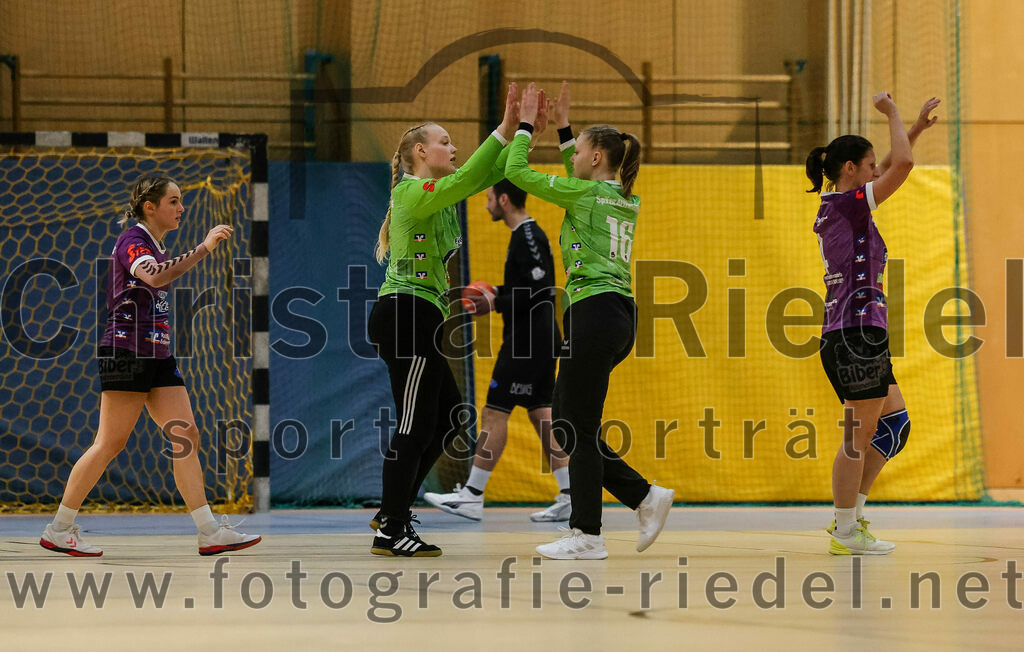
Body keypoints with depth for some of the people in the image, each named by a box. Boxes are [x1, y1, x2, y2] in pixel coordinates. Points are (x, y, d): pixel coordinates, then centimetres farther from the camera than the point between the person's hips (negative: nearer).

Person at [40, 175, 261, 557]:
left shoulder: (155, 246, 18)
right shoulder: (132, 241, -11)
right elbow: (155, 277, -32)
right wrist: (203, 249, -31)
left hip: (156, 356, 9)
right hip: (126, 352, -9)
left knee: (187, 438, 0)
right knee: (110, 444, -8)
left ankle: (209, 532, -3)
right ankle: (59, 530, 0)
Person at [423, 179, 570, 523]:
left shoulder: (527, 238, -15)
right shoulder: (530, 234, 16)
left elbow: (540, 291, -22)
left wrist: (495, 304, -17)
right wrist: (496, 293, 17)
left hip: (527, 340, -10)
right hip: (542, 340, 10)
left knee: (494, 413, -7)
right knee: (541, 414, 9)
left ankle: (472, 497, -5)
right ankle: (569, 497, 6)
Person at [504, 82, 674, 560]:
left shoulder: (585, 192, -7)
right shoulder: (626, 200, 16)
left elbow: (517, 172, 0)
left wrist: (526, 125, 13)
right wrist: (563, 127, 37)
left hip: (593, 312, -9)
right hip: (621, 313, 9)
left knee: (578, 429, -3)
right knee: (565, 422, 13)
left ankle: (586, 535, 0)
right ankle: (644, 496, 9)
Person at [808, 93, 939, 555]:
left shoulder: (834, 207, 16)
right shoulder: (849, 204, -12)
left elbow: (891, 168, 30)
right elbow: (903, 165, -16)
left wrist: (915, 128, 27)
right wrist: (892, 114, -3)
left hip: (848, 338, 11)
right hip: (857, 332, -11)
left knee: (894, 421, 15)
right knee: (859, 436, -5)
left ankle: (850, 516, 16)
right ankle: (845, 533, 1)